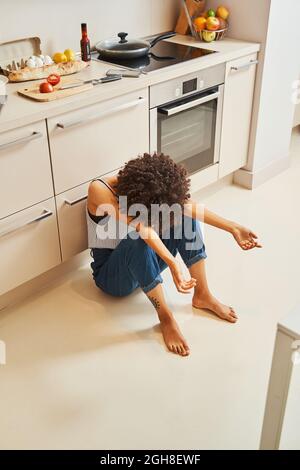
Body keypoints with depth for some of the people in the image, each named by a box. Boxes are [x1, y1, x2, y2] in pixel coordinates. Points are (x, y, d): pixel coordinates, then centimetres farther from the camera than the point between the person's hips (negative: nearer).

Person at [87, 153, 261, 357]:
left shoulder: (146, 188, -10)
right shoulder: (99, 190, -27)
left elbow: (188, 204, -19)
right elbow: (141, 227, -41)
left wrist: (234, 228, -27)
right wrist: (173, 264, -51)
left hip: (143, 263, 5)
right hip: (112, 275, -5)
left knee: (185, 215, -16)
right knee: (138, 239, -38)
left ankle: (202, 295, -10)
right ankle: (166, 318, -24)